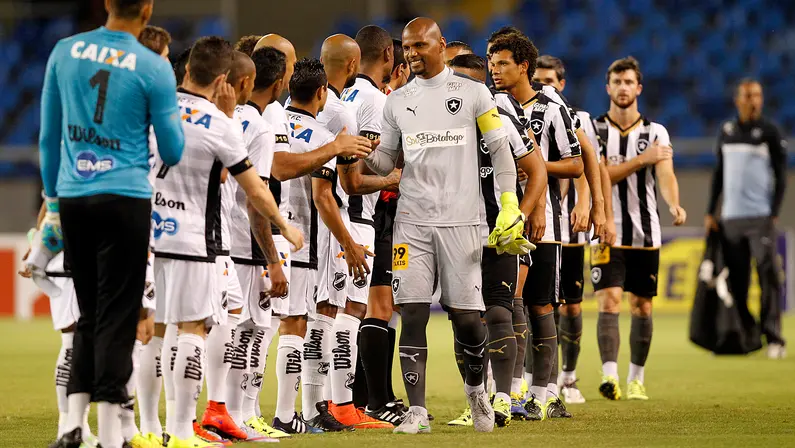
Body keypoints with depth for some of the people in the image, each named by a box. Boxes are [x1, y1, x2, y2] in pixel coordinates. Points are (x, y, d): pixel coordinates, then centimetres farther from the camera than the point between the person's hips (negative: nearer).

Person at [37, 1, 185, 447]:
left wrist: (53, 199, 22)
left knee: (90, 314, 14)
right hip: (125, 199, -4)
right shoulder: (154, 68, -7)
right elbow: (173, 151, 0)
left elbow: (49, 136, 11)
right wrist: (174, 116, 20)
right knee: (117, 315, 0)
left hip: (73, 198, 4)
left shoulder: (65, 52, 4)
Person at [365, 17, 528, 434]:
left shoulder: (473, 93, 2)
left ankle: (475, 387, 27)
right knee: (413, 313, -6)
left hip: (461, 220, -2)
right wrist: (365, 154, -9)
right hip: (412, 221, 2)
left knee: (466, 315, -1)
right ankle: (417, 411, -3)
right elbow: (385, 162, 14)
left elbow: (500, 150, 5)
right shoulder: (397, 101, 11)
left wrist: (509, 205, -4)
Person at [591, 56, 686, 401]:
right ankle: (609, 375, -23)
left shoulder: (656, 133, 3)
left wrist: (674, 205, -32)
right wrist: (642, 159, -18)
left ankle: (636, 379, 20)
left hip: (646, 233, 2)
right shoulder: (593, 131, 1)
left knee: (642, 308, 7)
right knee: (609, 301, -15)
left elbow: (665, 175, -11)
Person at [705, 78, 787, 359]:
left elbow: (781, 175, 0)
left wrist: (775, 213, -9)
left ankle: (774, 338, -12)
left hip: (761, 217, -4)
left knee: (768, 275, -11)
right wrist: (711, 212, 15)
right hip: (731, 217, 4)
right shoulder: (726, 131, 14)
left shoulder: (769, 132, 1)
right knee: (735, 280, 5)